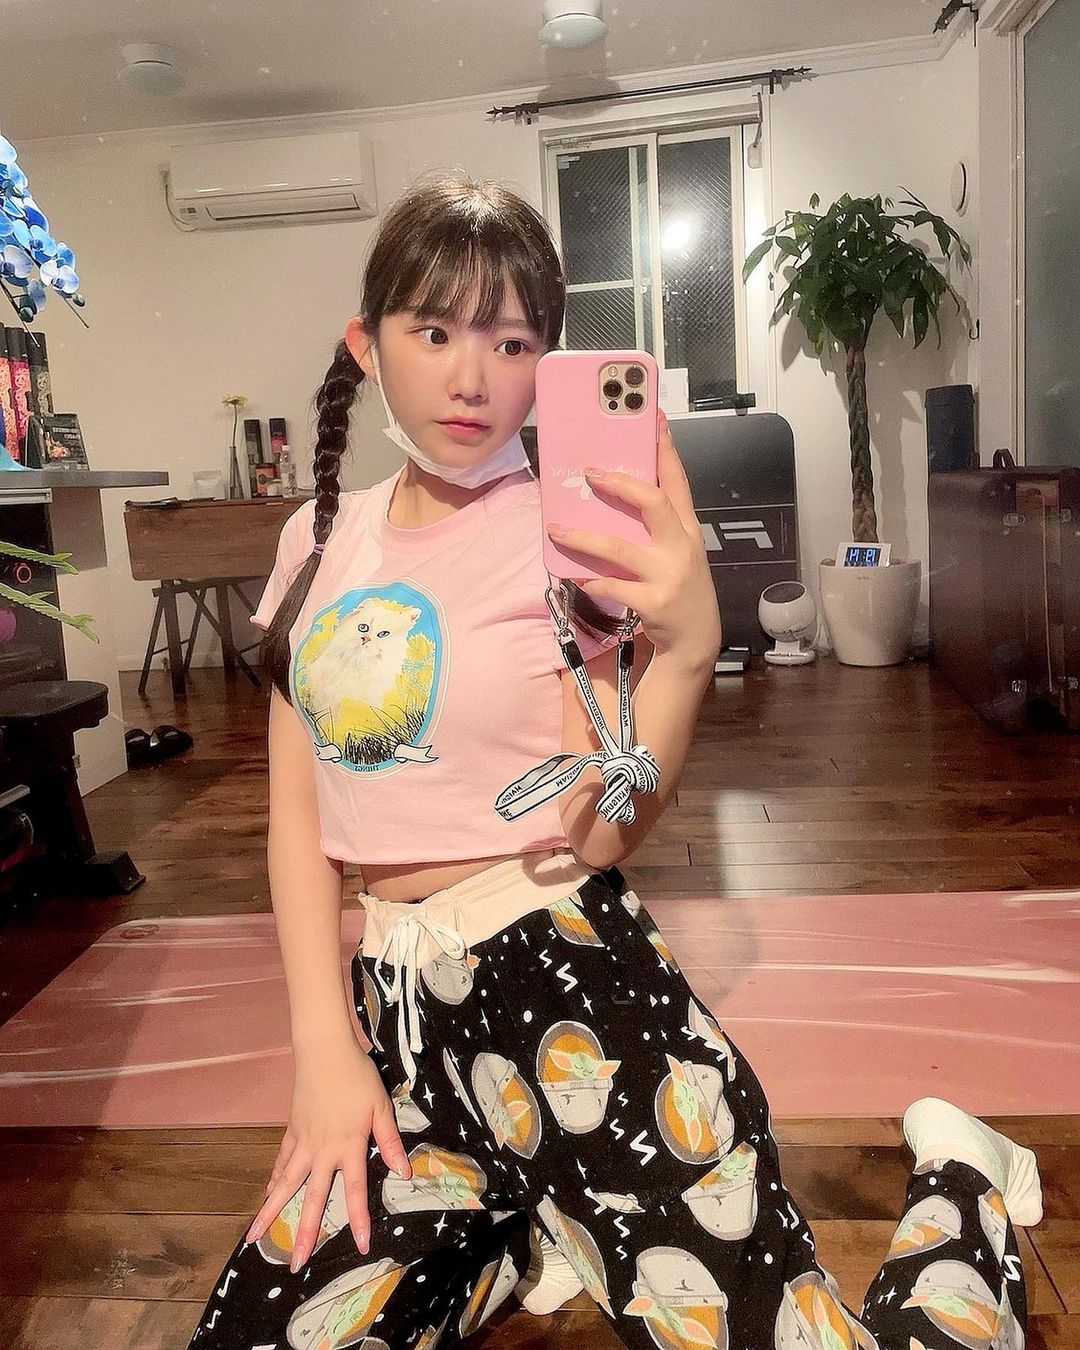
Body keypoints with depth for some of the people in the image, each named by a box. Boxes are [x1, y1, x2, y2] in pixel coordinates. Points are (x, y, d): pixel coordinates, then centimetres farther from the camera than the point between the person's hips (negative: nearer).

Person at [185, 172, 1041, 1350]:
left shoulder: (570, 533, -9)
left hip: (567, 991, -5)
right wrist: (325, 1046, -1)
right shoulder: (321, 541, 7)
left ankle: (956, 1186, 26)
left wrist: (686, 646, -29)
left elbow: (599, 834, -14)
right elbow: (298, 810, 6)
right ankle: (519, 1245, 28)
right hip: (397, 1006, 6)